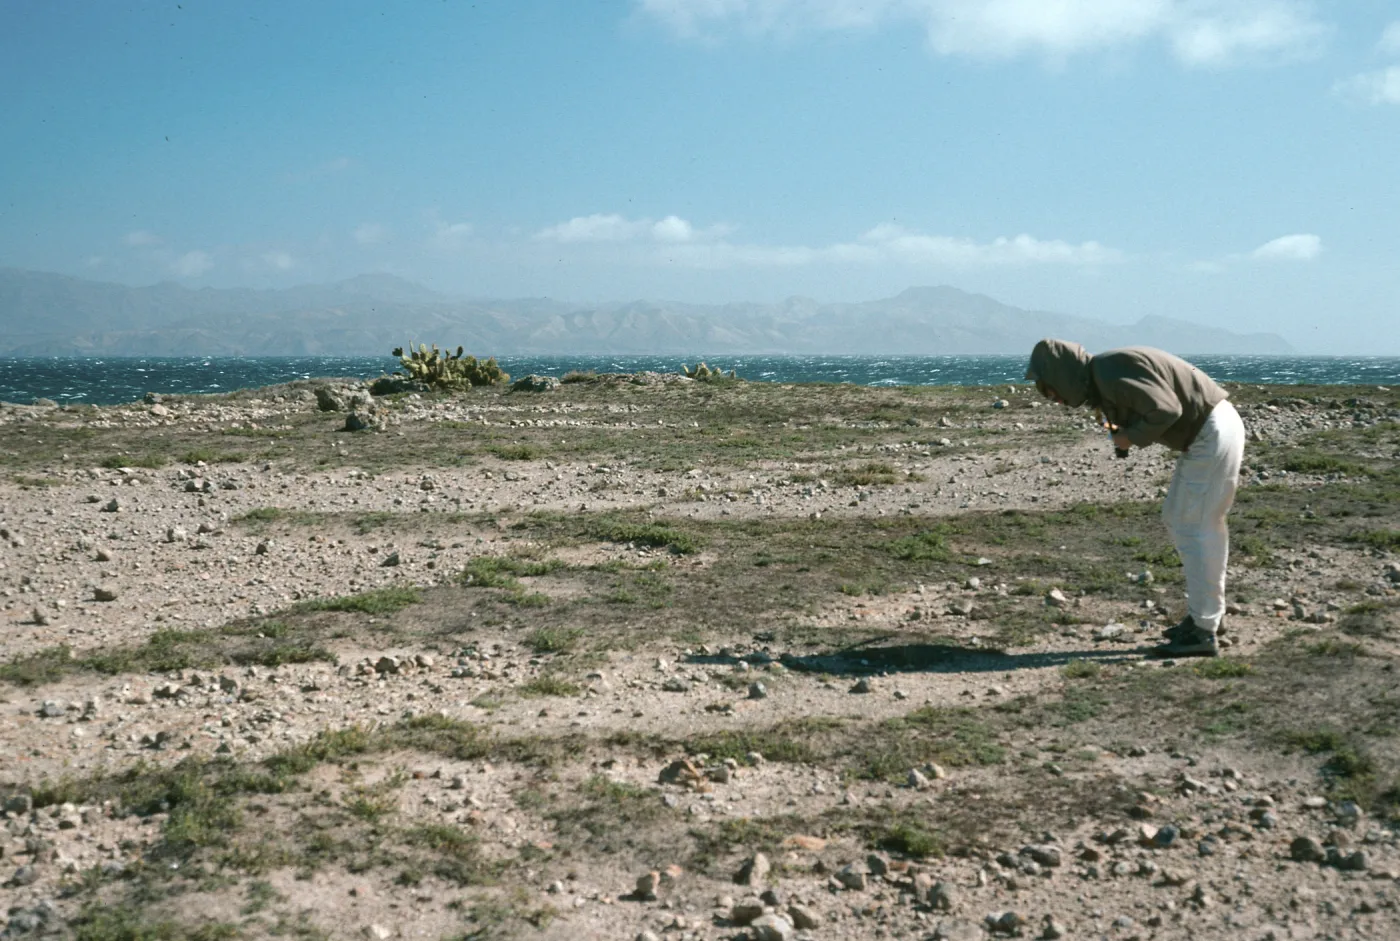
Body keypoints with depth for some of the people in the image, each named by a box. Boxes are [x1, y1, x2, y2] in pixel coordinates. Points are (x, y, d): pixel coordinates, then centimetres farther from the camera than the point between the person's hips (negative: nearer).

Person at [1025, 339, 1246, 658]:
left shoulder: (1109, 372, -20)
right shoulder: (1100, 380, 11)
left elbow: (1165, 410, -25)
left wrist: (1132, 437, -10)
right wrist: (1124, 431, 2)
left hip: (1214, 434, -10)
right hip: (1205, 435, 10)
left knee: (1196, 528, -7)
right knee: (1176, 517, 16)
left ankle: (1202, 632, -2)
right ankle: (1204, 614, 24)